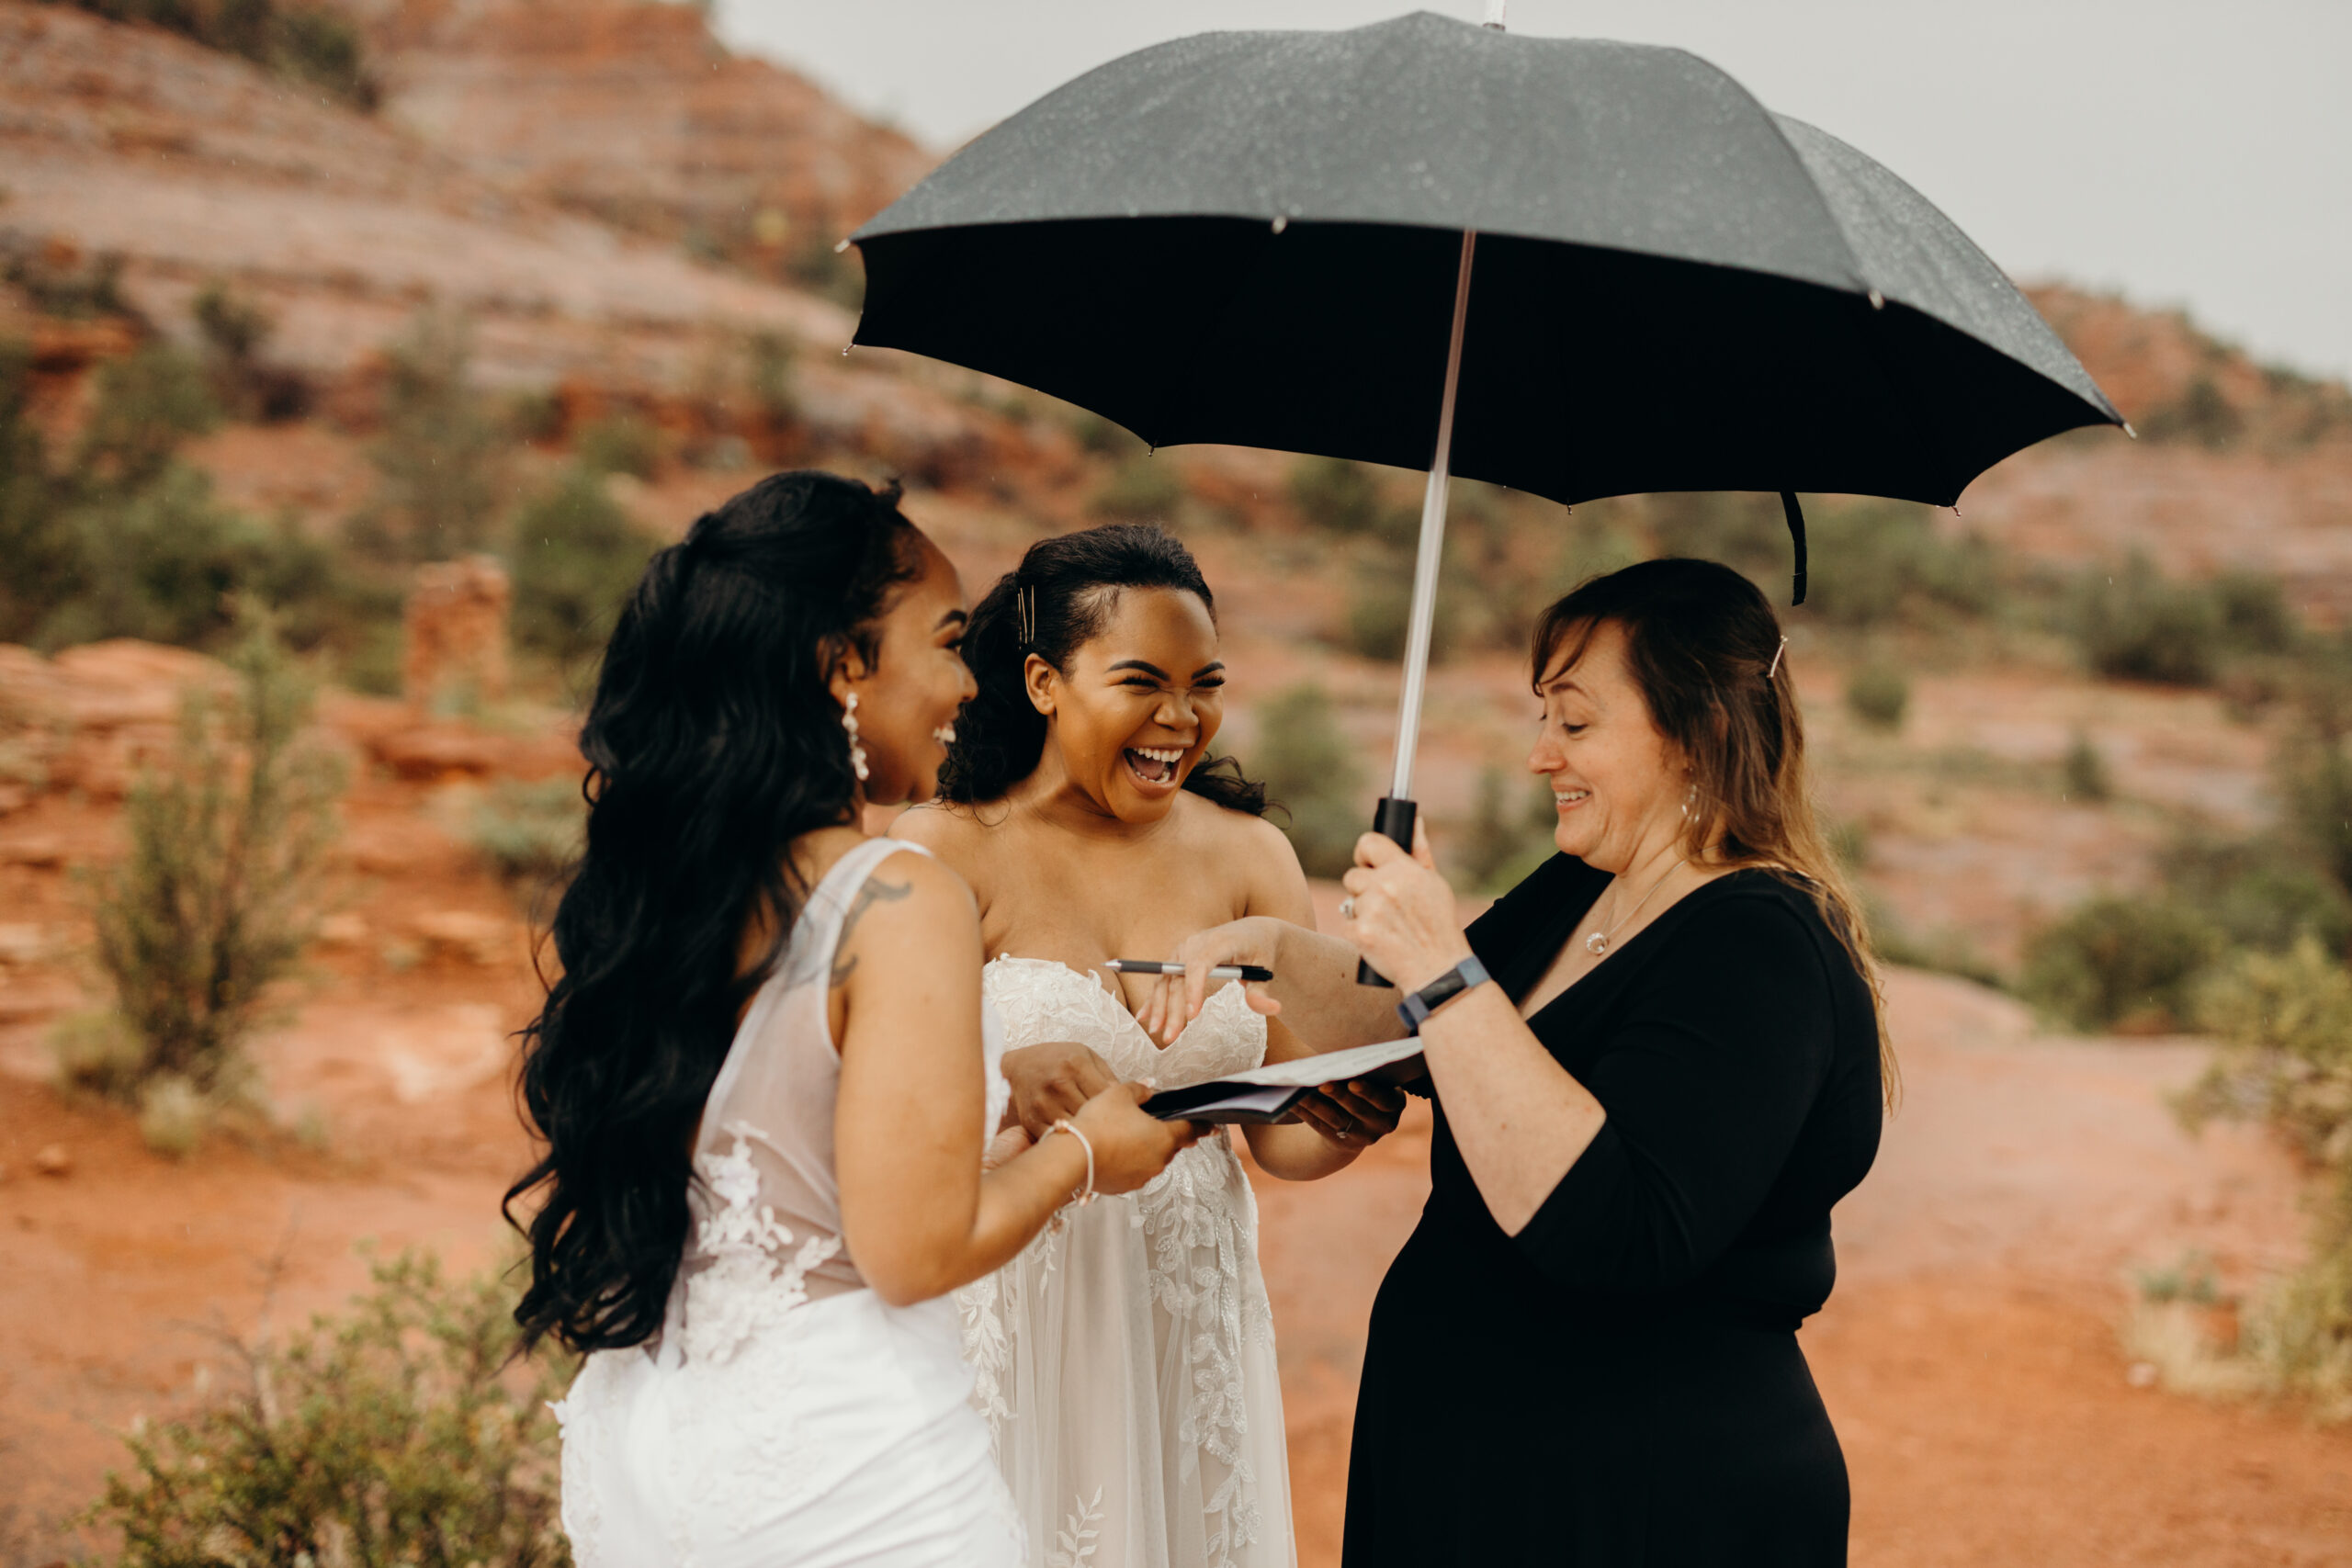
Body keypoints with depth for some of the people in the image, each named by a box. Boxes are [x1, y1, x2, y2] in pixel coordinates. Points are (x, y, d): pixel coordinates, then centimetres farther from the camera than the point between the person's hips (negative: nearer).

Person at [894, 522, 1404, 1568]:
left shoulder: (1250, 855, 3)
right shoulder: (946, 852, -7)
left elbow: (1281, 1134, 3)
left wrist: (1351, 1119, -19)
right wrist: (1005, 1084, -34)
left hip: (1192, 1324, 3)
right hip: (1006, 1316, -3)